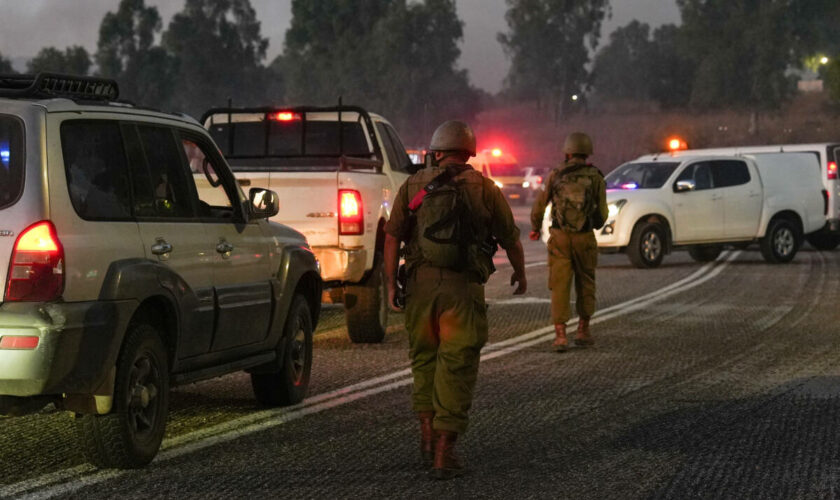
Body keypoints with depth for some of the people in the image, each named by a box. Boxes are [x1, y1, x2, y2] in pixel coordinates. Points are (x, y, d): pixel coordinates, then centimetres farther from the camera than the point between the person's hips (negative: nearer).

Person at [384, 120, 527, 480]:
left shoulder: (414, 186, 6)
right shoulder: (483, 189, 2)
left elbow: (393, 236, -1)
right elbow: (510, 238, 8)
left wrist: (391, 282, 2)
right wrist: (520, 274, 25)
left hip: (421, 284, 2)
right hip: (462, 288, -2)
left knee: (425, 358, 20)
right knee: (456, 368, 2)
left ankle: (427, 437, 18)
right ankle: (443, 454, 0)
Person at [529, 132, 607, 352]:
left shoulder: (556, 175, -1)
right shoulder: (596, 177, -3)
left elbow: (540, 205, 6)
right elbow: (602, 212, 1)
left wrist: (535, 228, 24)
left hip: (559, 237, 0)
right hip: (585, 237, 0)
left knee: (559, 286, 1)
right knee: (585, 284, 17)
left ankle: (560, 334, -8)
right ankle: (583, 331, 24)